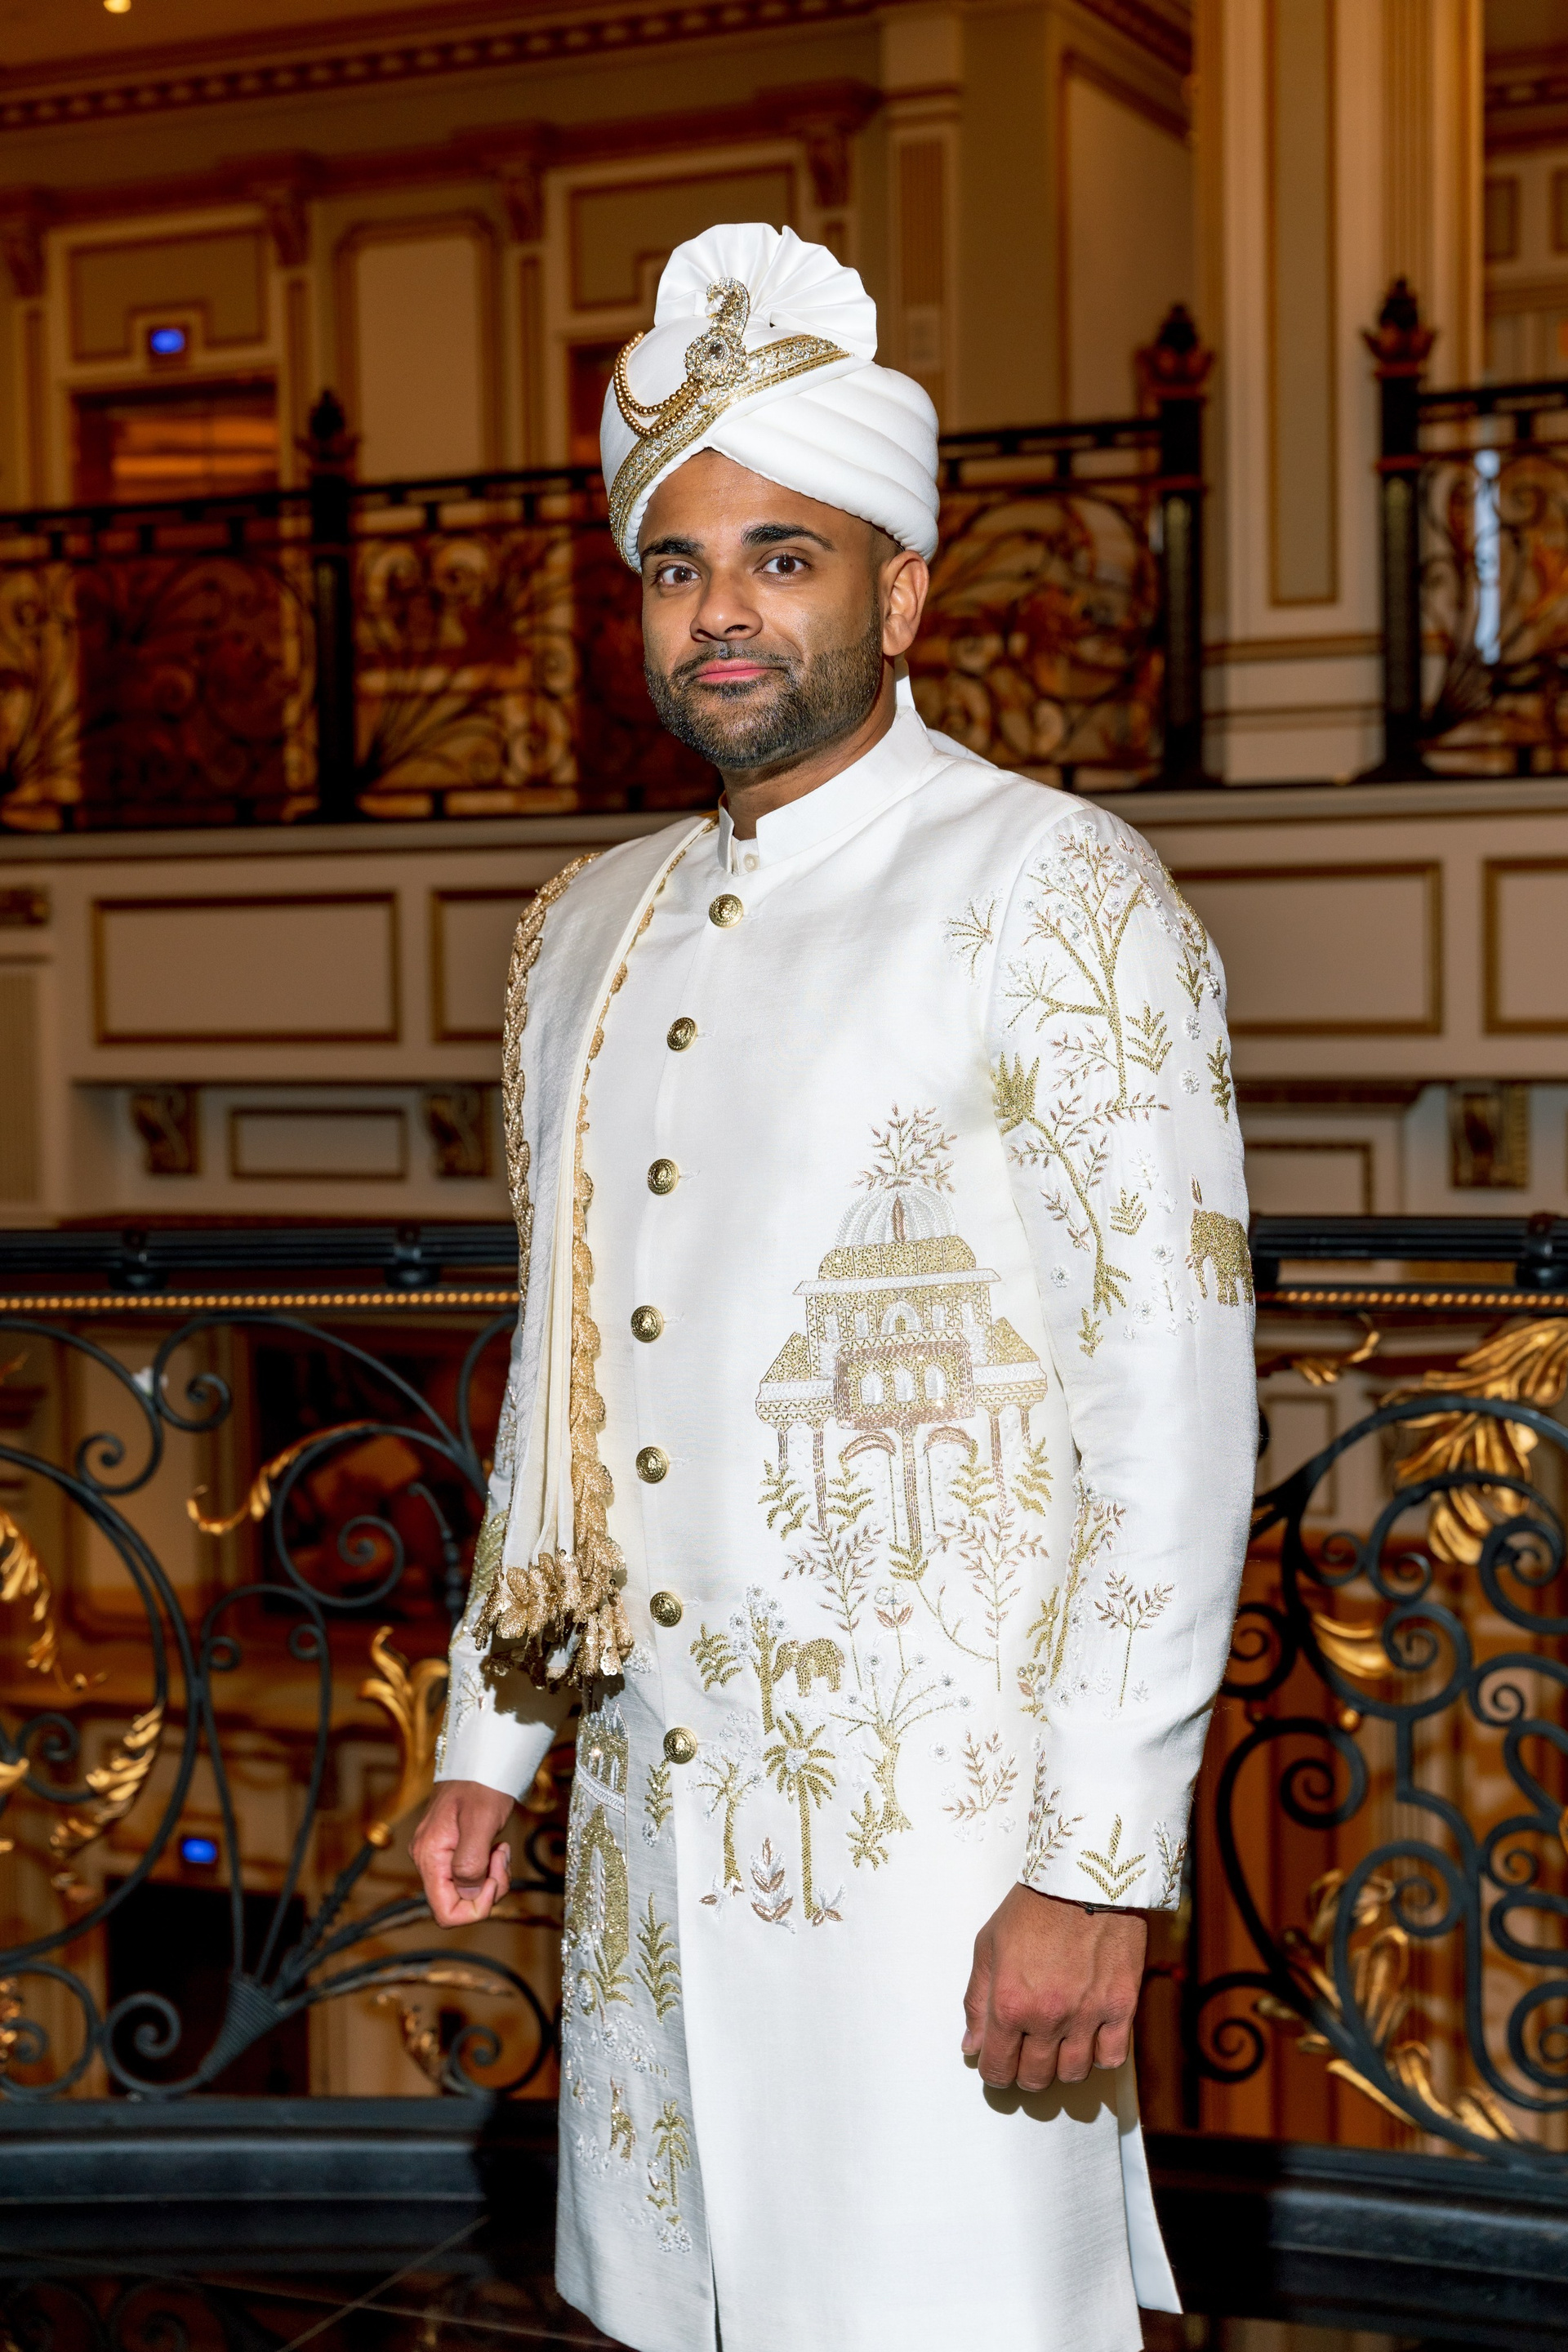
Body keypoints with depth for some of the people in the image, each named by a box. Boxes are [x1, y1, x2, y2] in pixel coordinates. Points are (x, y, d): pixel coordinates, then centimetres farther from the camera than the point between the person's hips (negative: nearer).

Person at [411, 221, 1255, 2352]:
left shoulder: (1057, 896, -8)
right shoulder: (587, 930, 12)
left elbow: (1176, 1402, -13)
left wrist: (1104, 1865, -16)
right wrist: (492, 1736, 16)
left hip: (935, 1831, -5)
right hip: (649, 1814, 6)